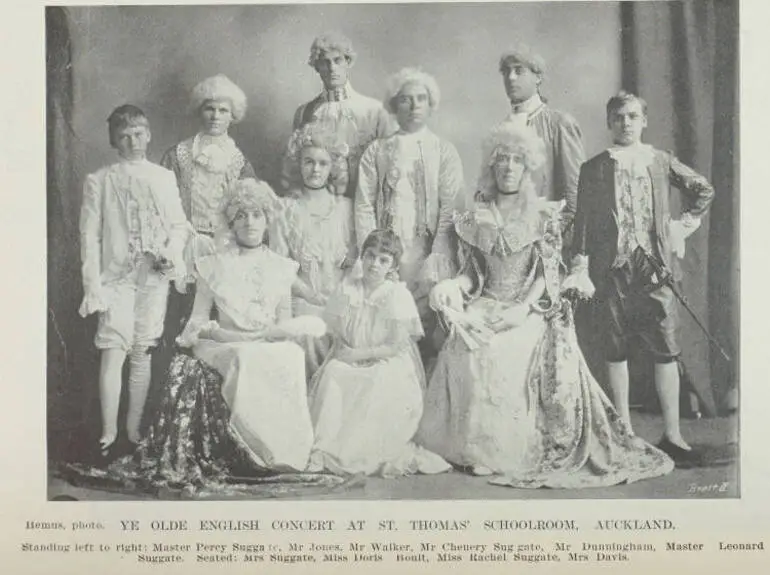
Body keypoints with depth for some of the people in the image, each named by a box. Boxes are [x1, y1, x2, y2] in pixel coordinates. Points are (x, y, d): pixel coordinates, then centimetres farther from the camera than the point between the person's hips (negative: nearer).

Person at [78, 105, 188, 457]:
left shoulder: (164, 178, 8)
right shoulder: (98, 181, 2)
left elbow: (179, 226, 11)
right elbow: (90, 236, -1)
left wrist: (172, 253, -10)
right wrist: (92, 287, -8)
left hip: (154, 278, 2)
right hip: (115, 278, -2)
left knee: (142, 353, 7)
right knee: (114, 352, -9)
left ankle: (134, 429, 18)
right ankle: (108, 434, -3)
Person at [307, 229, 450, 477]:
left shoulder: (398, 295, -7)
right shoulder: (348, 288, 4)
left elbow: (396, 346, -11)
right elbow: (334, 329, 8)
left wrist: (358, 354, -15)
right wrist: (344, 349, -13)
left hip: (389, 364, -3)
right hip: (351, 360, 3)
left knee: (382, 383, -35)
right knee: (331, 373, -28)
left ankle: (360, 452, -24)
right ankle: (324, 446, -25)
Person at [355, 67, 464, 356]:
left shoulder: (444, 151, 8)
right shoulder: (376, 151, 10)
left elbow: (450, 209, 0)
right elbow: (364, 205, 4)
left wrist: (436, 260, -10)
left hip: (426, 254, -1)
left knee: (427, 326, -6)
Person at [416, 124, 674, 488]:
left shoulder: (544, 217, 6)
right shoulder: (475, 219, 14)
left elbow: (548, 275, 1)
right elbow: (472, 273, 13)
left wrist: (523, 308, -13)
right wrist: (455, 288, -9)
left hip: (531, 311, -2)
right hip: (486, 308, 2)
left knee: (517, 352, -30)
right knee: (469, 352, -26)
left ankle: (519, 453, -20)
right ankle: (479, 449, -14)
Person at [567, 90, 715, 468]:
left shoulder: (661, 162, 10)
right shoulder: (594, 168, 6)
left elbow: (704, 190, 21)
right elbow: (583, 223, 3)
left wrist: (684, 224, 11)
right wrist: (580, 269, -4)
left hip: (654, 265, 1)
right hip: (611, 267, 0)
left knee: (665, 349, -3)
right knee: (615, 350, 4)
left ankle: (672, 435, 4)